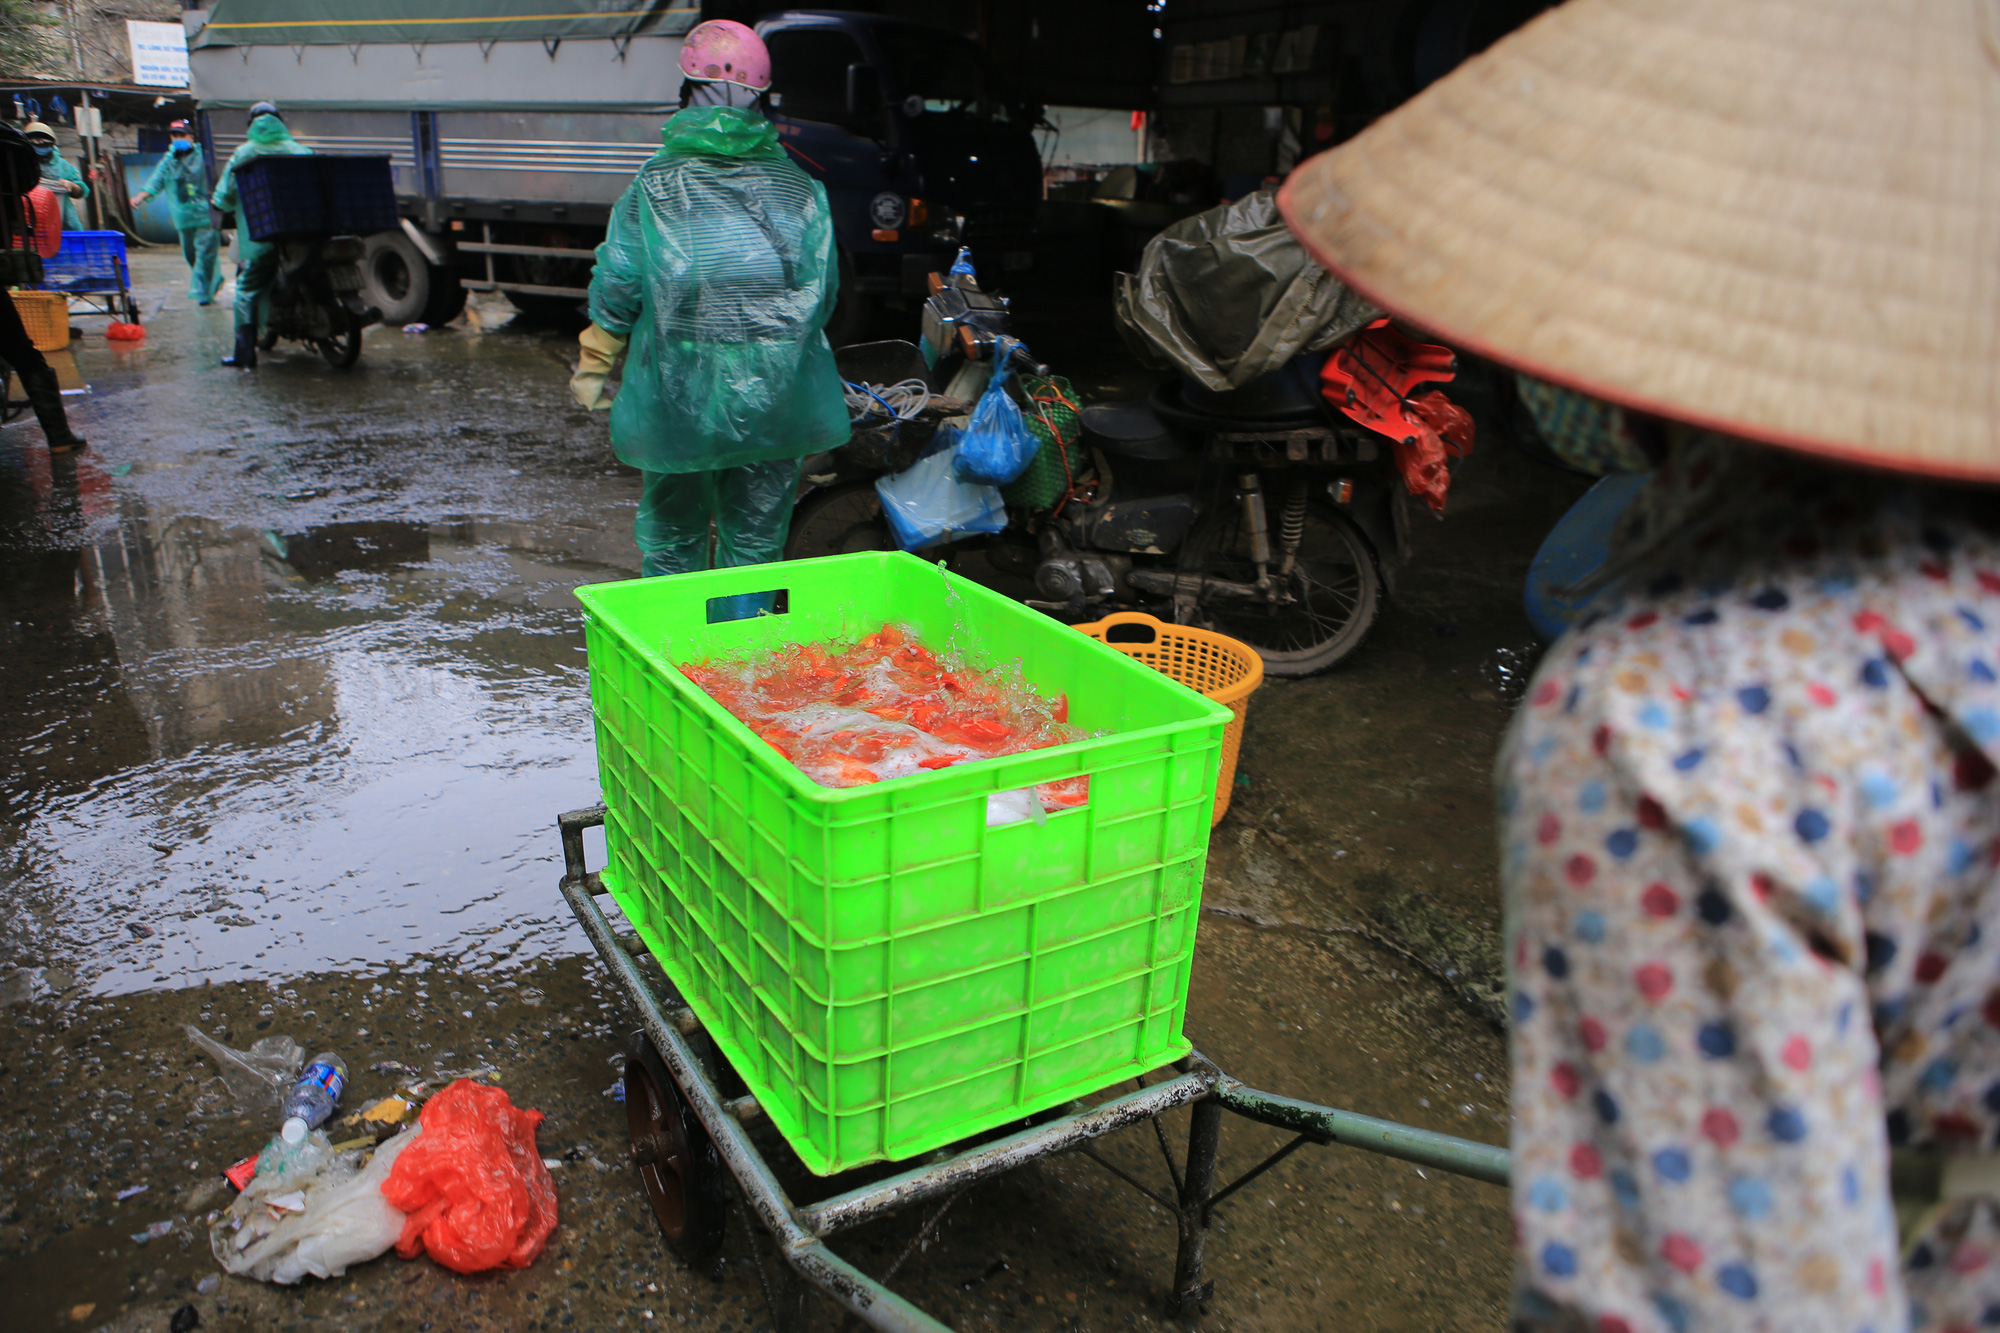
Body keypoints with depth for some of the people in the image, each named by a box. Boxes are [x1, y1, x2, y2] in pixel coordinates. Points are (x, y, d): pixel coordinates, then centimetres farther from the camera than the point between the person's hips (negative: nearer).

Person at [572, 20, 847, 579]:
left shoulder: (655, 183, -5)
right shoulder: (799, 186, 1)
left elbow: (617, 287, -2)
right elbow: (823, 292, 5)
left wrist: (593, 368, 11)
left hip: (678, 392, -1)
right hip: (774, 399, 1)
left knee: (672, 531, 15)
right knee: (756, 537, 12)